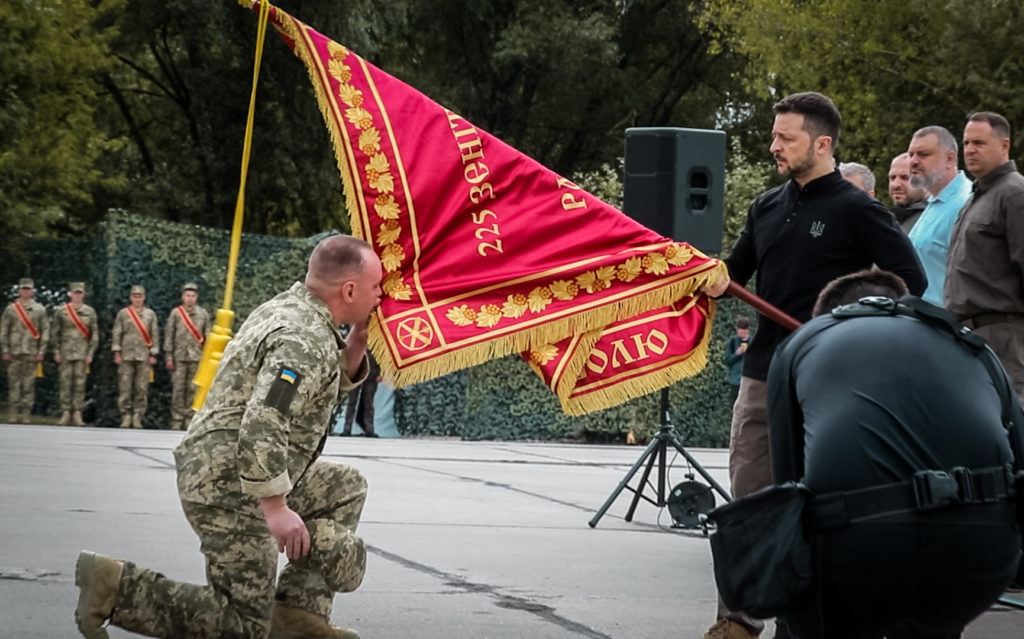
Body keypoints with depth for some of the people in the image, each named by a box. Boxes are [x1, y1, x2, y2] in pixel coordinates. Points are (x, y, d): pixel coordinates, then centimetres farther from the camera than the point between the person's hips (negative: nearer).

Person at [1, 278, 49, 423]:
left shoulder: (39, 310, 8)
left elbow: (45, 331, 7)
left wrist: (41, 352, 0)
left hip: (31, 353, 0)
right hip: (14, 352, 0)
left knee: (29, 384, -2)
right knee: (14, 384, -1)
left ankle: (25, 414, 0)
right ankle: (14, 414, 1)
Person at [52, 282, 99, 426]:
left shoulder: (90, 312, 4)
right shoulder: (61, 311, 3)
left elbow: (95, 334, 5)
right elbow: (56, 333, 6)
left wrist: (90, 353, -1)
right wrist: (56, 352, 1)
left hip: (82, 353, 0)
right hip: (66, 353, 0)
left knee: (80, 383, -1)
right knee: (66, 382, 0)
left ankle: (77, 414, 1)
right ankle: (66, 413, 4)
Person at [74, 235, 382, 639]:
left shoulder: (288, 308, 12)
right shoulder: (306, 339, -19)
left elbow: (327, 390, 27)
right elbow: (262, 423, -30)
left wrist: (357, 344, 9)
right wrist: (276, 507, -26)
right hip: (233, 486, -10)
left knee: (345, 489, 24)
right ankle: (115, 586, -9)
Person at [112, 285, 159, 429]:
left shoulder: (150, 314, 10)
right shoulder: (123, 313, 9)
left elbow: (155, 335, 9)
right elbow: (116, 333, 7)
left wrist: (153, 355, 2)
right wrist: (117, 353, -1)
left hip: (144, 357, 0)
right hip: (126, 356, 0)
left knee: (142, 389, -2)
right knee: (125, 387, -4)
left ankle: (138, 418, 1)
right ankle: (126, 415, 1)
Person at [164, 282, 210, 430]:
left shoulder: (203, 314, 9)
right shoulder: (175, 313, 3)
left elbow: (207, 336, 12)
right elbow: (168, 335, 4)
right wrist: (168, 356, -1)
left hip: (196, 357, 2)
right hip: (179, 357, -1)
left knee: (193, 390, 0)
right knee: (178, 389, -4)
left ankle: (189, 419, 4)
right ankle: (177, 419, -1)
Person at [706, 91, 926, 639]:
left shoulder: (857, 209, -6)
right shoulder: (767, 207, 13)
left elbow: (909, 280, -8)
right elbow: (736, 273, 20)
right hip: (763, 373, 6)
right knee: (749, 497, 5)